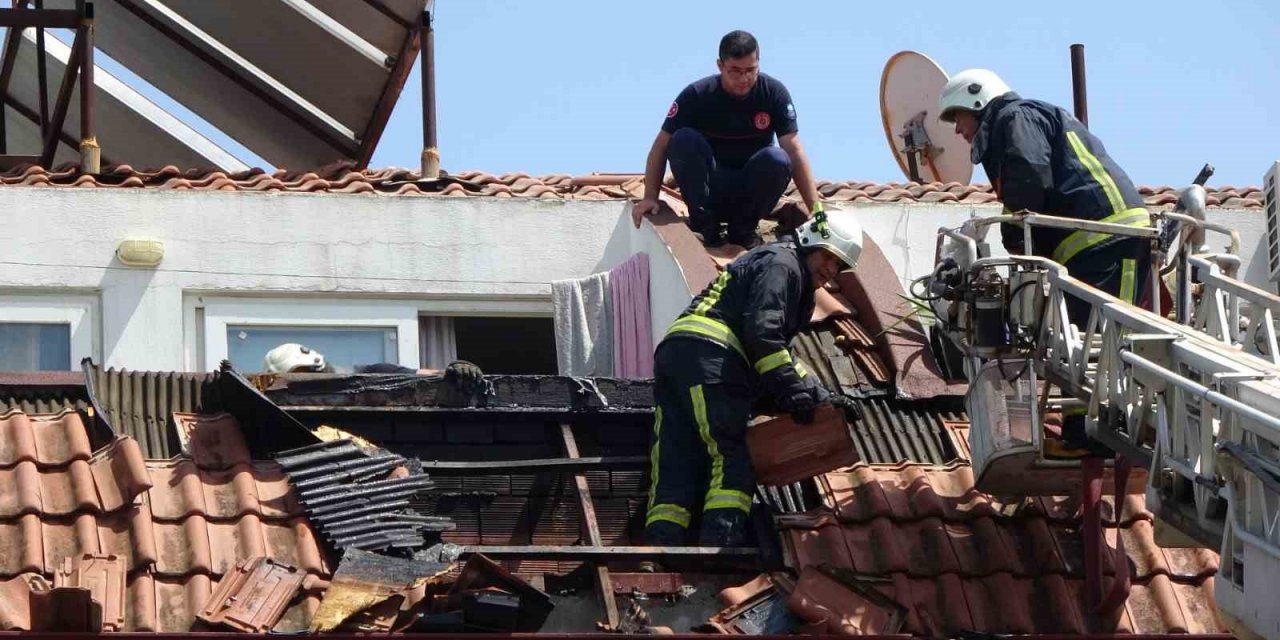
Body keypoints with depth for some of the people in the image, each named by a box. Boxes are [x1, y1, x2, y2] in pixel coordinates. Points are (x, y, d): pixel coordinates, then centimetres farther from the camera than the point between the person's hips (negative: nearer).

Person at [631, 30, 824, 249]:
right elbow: (661, 146, -10)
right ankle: (704, 226, -20)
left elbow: (795, 151, -13)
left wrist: (816, 207, -22)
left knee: (778, 159, -31)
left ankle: (743, 229, -8)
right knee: (683, 140, -27)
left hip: (751, 193, 1)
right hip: (708, 188, -1)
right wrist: (650, 197, -22)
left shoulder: (774, 93, -10)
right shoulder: (697, 95, -12)